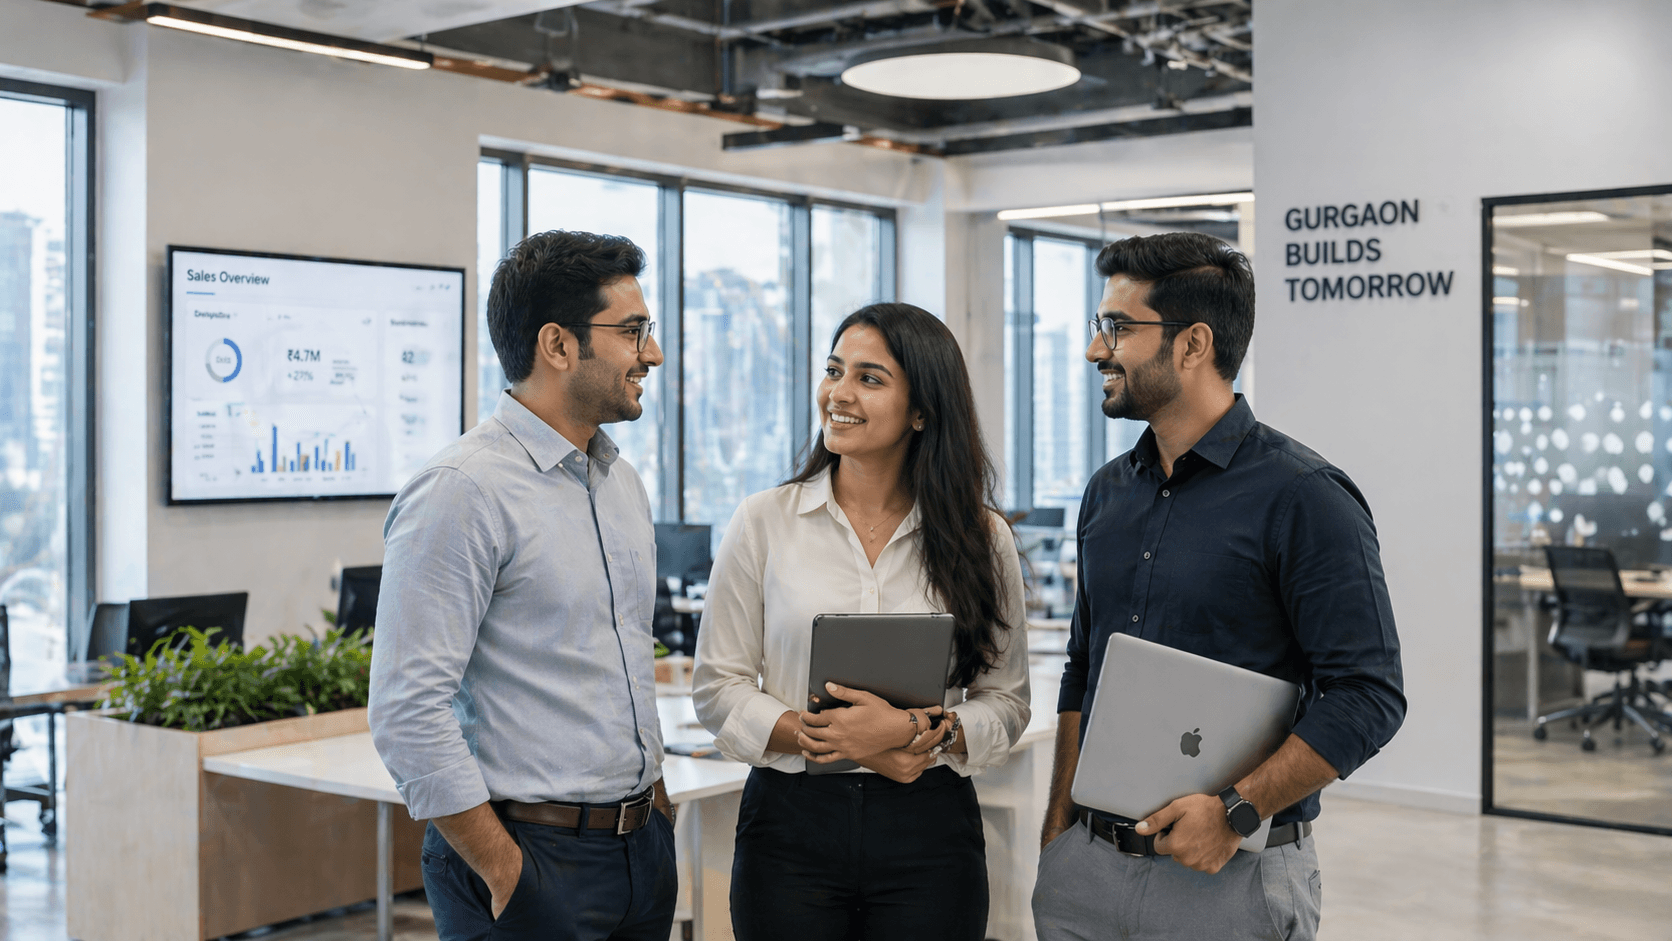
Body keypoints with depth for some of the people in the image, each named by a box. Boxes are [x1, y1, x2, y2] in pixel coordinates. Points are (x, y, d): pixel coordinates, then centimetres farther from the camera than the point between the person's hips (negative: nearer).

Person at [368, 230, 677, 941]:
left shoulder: (623, 483, 11)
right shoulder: (462, 491, -16)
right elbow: (408, 714, -21)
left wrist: (655, 798, 12)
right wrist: (505, 875, -17)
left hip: (643, 847, 8)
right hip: (533, 856, -8)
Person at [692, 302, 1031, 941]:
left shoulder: (982, 539, 2)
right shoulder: (764, 522, 0)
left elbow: (1007, 701, 4)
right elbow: (717, 687, -1)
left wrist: (918, 731, -15)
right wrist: (830, 739, -14)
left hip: (930, 831, 0)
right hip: (791, 822, 0)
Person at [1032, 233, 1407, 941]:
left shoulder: (1303, 497, -11)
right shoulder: (1108, 492, 9)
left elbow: (1368, 696, -15)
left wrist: (1237, 811, -20)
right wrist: (1059, 828, 10)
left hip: (1232, 880, -6)